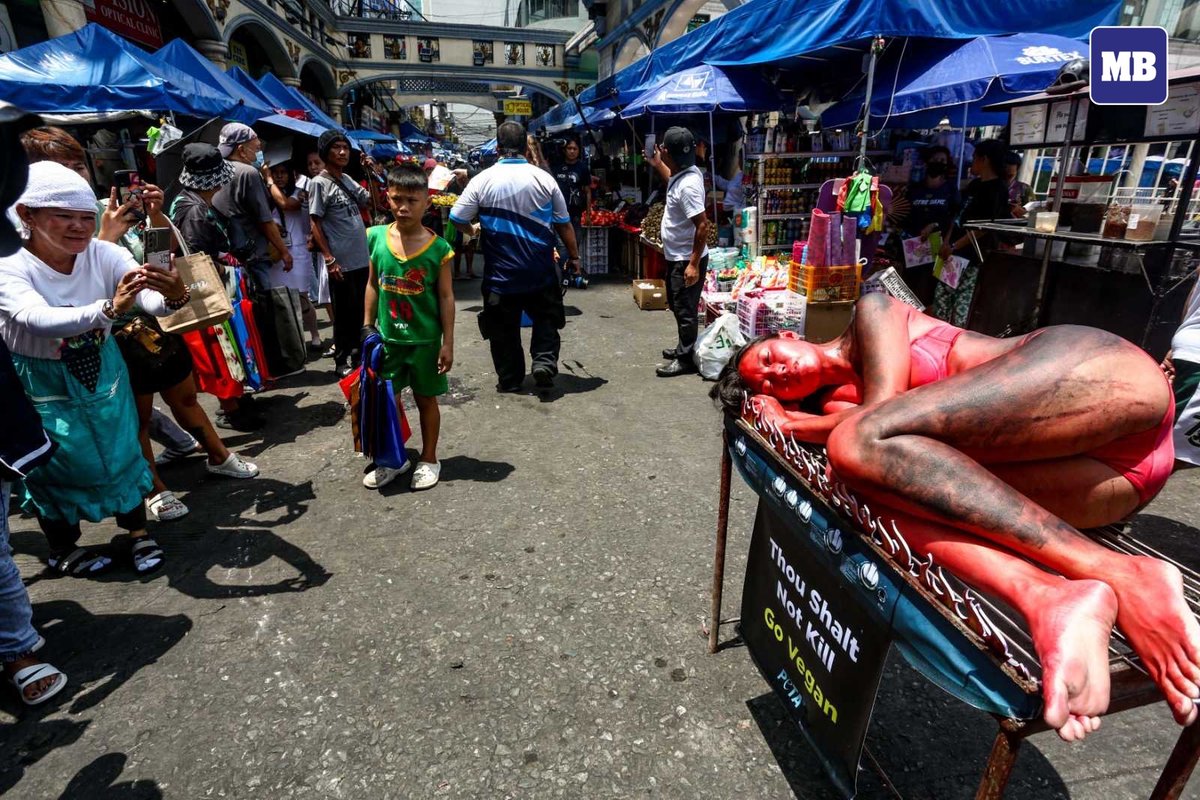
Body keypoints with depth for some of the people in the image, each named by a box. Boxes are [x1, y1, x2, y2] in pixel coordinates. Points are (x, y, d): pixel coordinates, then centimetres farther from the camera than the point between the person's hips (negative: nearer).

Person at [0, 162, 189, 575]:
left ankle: (138, 532, 28)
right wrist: (109, 308, -58)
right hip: (42, 384, -2)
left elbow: (148, 299, -30)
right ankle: (63, 548, 30)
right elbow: (40, 321, -41)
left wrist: (173, 297, -55)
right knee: (53, 464, 6)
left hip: (102, 372, 3)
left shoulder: (103, 254, -15)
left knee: (122, 451, 8)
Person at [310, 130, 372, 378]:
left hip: (361, 257, 7)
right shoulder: (318, 183, -8)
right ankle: (341, 360, 14)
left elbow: (371, 201, 15)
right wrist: (329, 259, -18)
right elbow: (315, 224, -11)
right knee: (343, 312, 2)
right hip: (341, 262, -7)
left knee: (361, 309, 14)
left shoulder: (347, 179, 12)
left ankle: (358, 352, 29)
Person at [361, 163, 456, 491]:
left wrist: (447, 343, -8)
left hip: (425, 340, -3)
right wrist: (367, 327, 7)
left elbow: (446, 297, -7)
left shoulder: (437, 247, -11)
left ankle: (428, 460, 28)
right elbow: (373, 285, 7)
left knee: (426, 399, 11)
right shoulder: (376, 237, -2)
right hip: (387, 338, 3)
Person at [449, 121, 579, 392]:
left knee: (504, 327, 12)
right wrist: (574, 256, 14)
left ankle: (509, 379, 19)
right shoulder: (543, 178, -4)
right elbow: (564, 224, 1)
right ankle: (544, 360, 1)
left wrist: (472, 229, 18)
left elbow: (457, 219, -4)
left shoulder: (483, 179, -7)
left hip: (501, 271, 0)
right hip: (540, 270, 1)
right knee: (546, 318, 19)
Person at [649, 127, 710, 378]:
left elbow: (703, 225, -28)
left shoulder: (688, 185, -25)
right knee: (677, 306, 20)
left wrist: (694, 264, -28)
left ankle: (686, 359, 11)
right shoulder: (683, 174, 5)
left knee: (685, 310, 0)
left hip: (686, 259, -10)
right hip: (676, 257, 10)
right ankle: (684, 348, 34)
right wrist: (656, 164, 29)